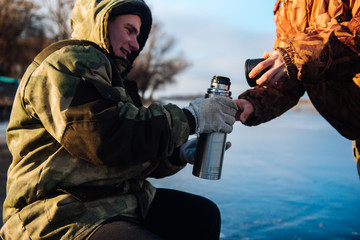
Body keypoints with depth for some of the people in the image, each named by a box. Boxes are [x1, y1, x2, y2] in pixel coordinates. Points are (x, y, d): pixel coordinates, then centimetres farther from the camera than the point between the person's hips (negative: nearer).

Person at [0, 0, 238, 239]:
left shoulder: (111, 75, 23)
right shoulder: (67, 63, -9)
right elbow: (108, 139, -24)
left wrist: (183, 152, 3)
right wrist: (190, 118, -15)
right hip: (69, 217, -10)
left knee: (203, 215, 13)